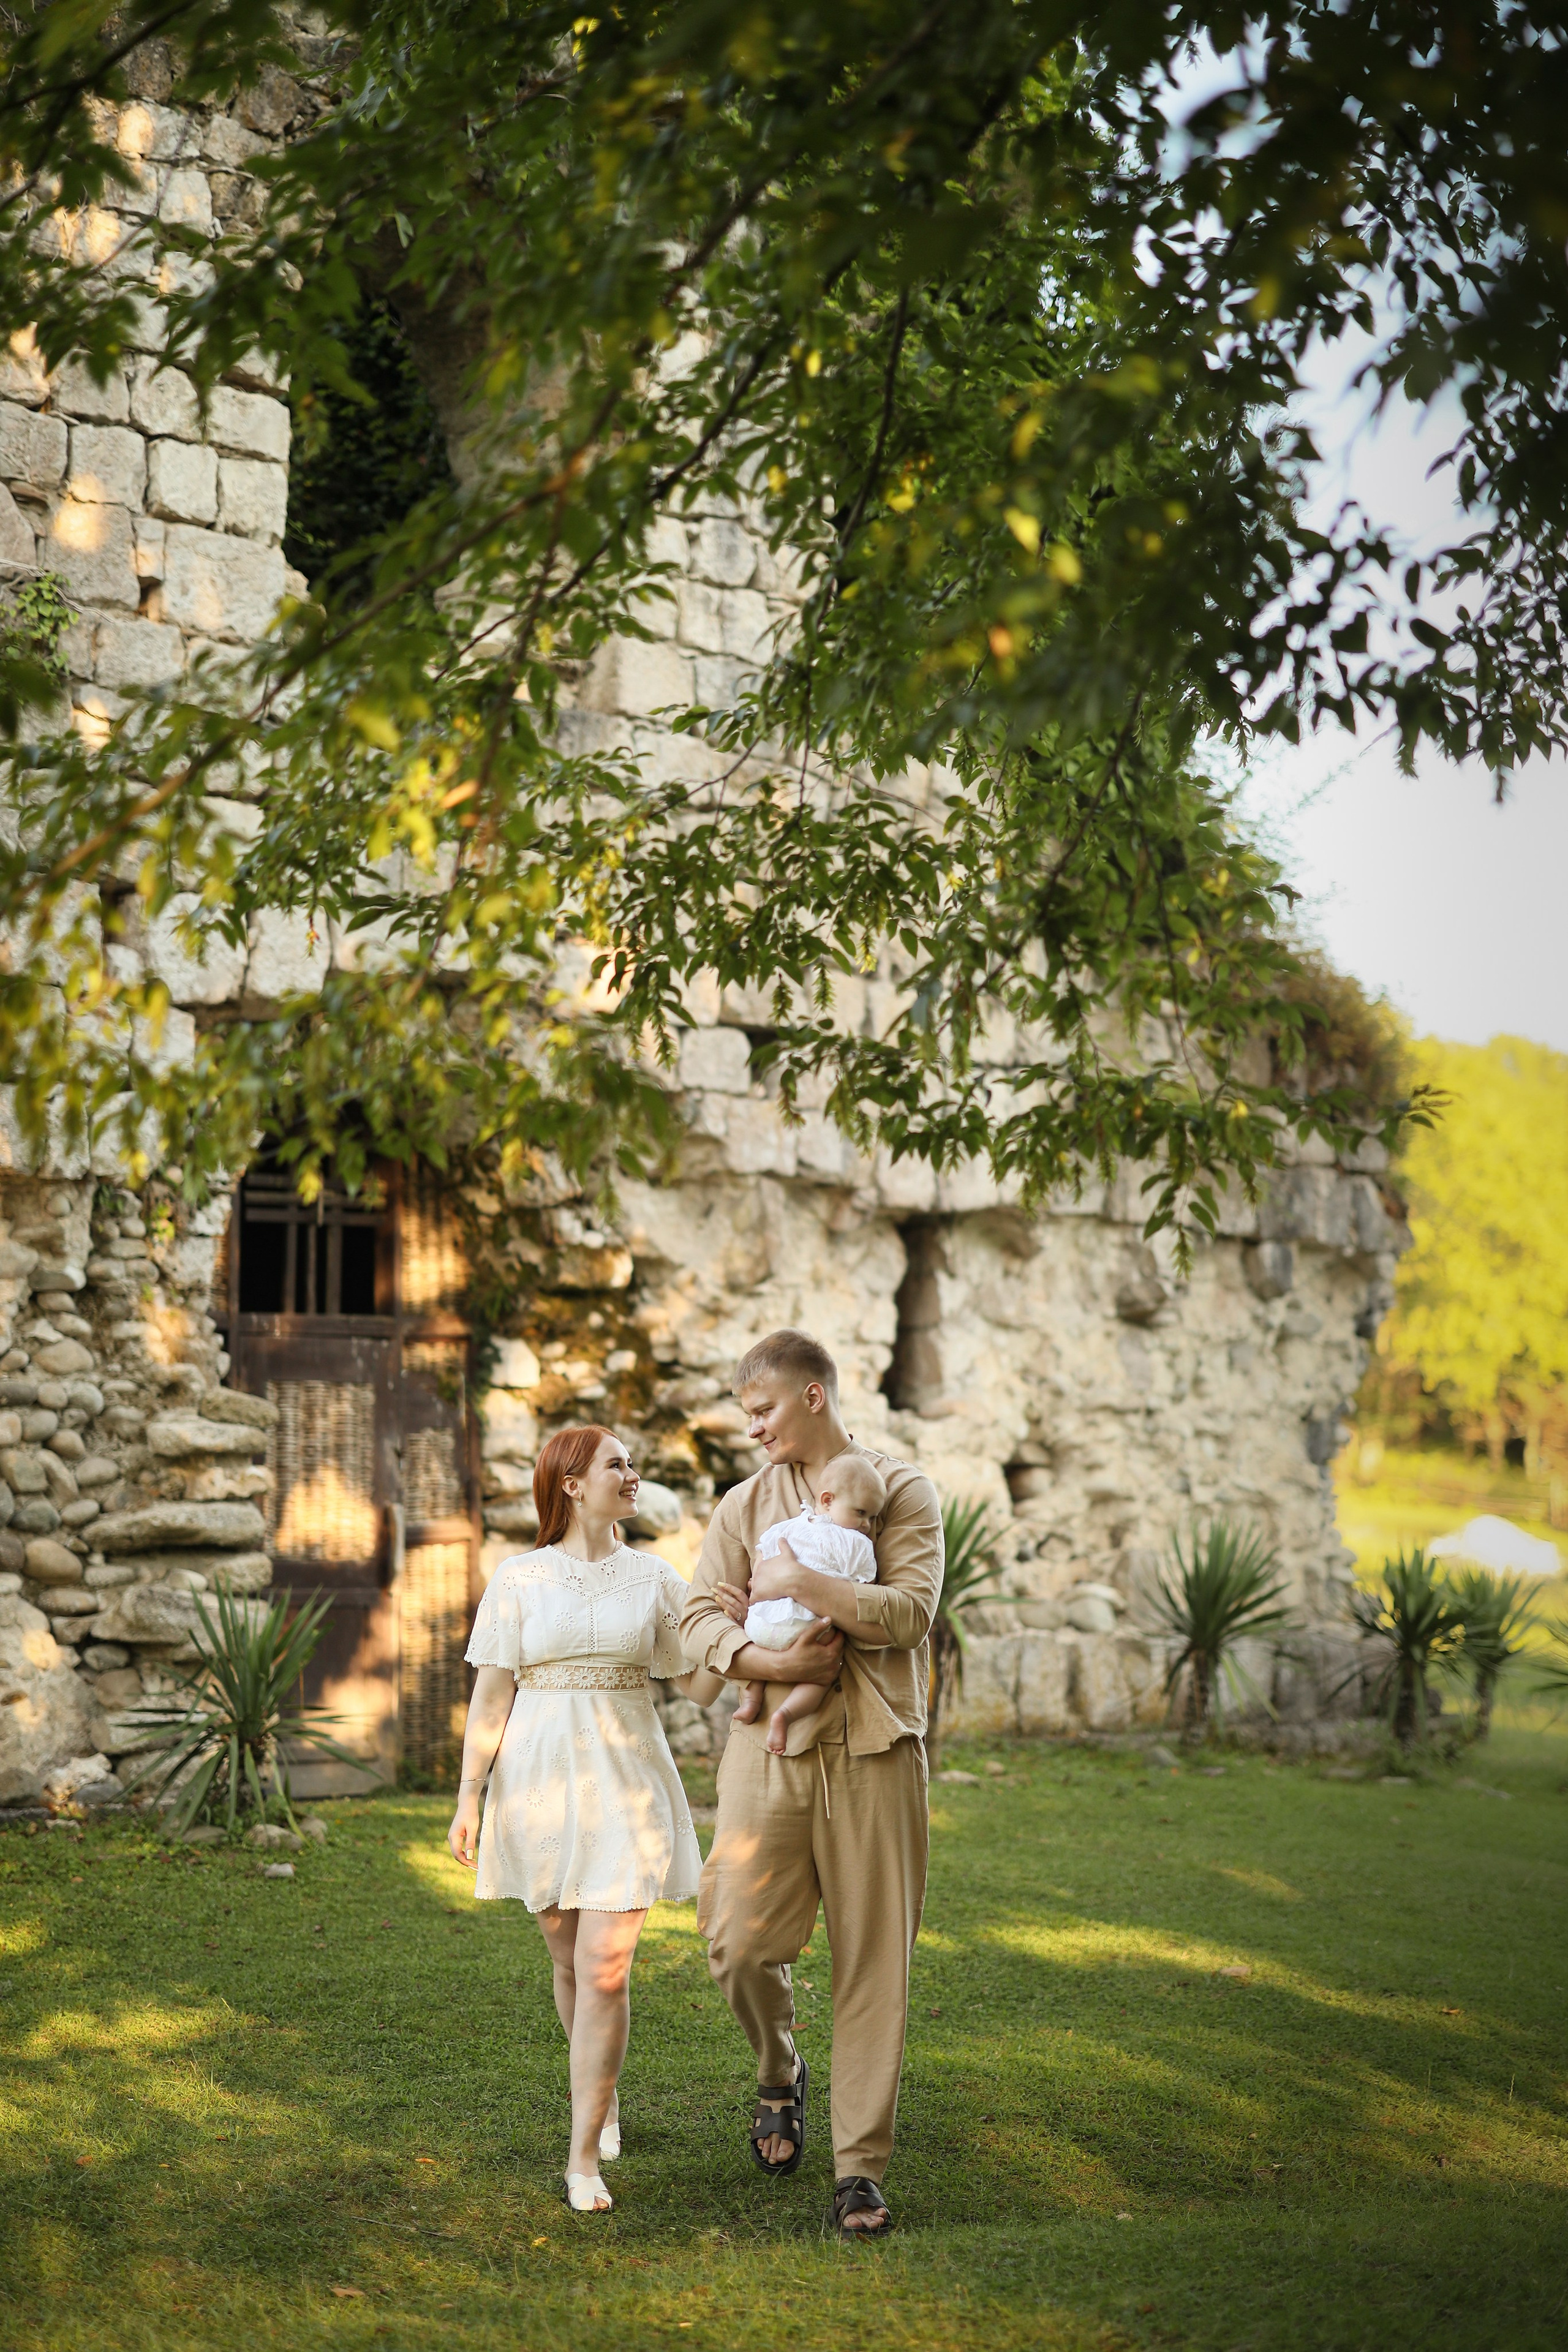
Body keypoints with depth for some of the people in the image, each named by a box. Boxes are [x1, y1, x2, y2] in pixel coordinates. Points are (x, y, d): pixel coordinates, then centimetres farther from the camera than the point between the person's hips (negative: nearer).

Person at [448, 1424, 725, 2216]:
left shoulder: (654, 1578, 4)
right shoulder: (518, 1578, 0)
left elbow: (701, 1685, 5)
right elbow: (490, 1695, -1)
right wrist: (469, 1797, -6)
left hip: (625, 1784, 0)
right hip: (540, 1783, 0)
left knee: (605, 1969, -9)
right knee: (570, 1962, 13)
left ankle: (584, 2157, -2)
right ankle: (604, 2096, 39)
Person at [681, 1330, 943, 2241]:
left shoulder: (902, 1491, 4)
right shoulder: (746, 1503, 12)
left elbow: (909, 1611, -10)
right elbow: (700, 1619, 3)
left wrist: (802, 1581, -12)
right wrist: (776, 1662, -13)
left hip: (874, 1749, -2)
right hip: (770, 1744, 2)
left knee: (873, 1960, 0)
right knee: (740, 1938, -8)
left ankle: (861, 2168, 11)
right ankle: (781, 2076, 24)